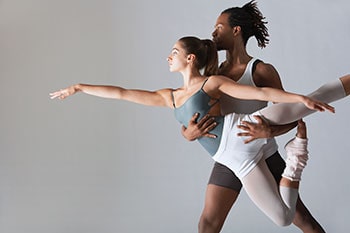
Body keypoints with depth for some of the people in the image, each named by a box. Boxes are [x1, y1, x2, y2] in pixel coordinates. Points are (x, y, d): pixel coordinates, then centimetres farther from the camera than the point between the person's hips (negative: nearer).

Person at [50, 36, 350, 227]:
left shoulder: (213, 83, 3)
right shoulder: (170, 97, 19)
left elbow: (261, 92, -5)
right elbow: (122, 93, 19)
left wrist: (301, 97, -16)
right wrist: (79, 87, 21)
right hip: (238, 158, 5)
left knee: (312, 99, -24)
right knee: (283, 218, -2)